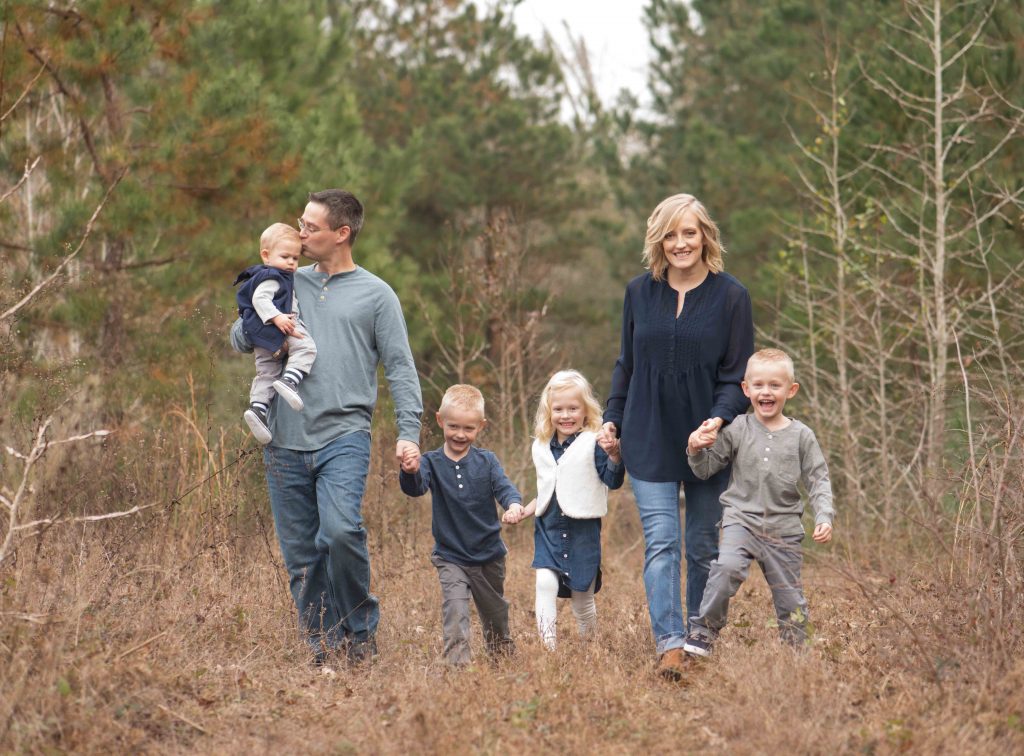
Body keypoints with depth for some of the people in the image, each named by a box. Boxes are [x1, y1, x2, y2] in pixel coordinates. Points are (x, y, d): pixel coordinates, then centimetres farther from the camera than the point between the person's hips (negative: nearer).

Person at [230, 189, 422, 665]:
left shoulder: (375, 295, 7)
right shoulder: (288, 284, 18)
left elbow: (400, 369, 3)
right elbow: (239, 339, 18)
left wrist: (409, 431, -10)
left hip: (344, 437, -4)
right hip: (285, 443, 4)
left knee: (340, 531, -24)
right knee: (300, 555, 2)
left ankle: (361, 631, -6)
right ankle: (324, 651, 9)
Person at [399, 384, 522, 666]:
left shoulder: (486, 461, -5)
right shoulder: (431, 462, -10)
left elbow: (504, 487, -15)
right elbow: (415, 488, -26)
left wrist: (514, 503, -39)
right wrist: (410, 472, -51)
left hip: (489, 553, 2)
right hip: (450, 555, -2)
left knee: (494, 610, 21)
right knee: (454, 608, -22)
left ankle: (502, 651, 45)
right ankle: (457, 660, -22)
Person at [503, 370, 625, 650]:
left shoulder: (593, 443, -7)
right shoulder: (542, 448, 11)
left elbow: (613, 481, -15)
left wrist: (613, 455, -31)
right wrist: (522, 511, 12)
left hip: (583, 532, -4)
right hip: (549, 530, 4)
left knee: (582, 595, 5)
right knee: (546, 582, -17)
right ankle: (548, 646, -19)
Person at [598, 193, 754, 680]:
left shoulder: (730, 297, -3)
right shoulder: (639, 293, 5)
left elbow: (737, 375, -4)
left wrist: (718, 419, -19)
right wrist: (612, 418, 7)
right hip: (649, 439, 1)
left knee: (703, 546, 7)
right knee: (661, 542, -10)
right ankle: (670, 645, -18)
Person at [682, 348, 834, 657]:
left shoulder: (801, 436, 2)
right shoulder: (737, 430, 1)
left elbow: (818, 480, 3)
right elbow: (705, 469, 5)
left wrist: (824, 517, -10)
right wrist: (696, 449, -16)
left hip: (784, 529, 2)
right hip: (741, 519, -1)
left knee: (789, 595, 7)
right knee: (727, 567, -27)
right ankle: (702, 633, -16)